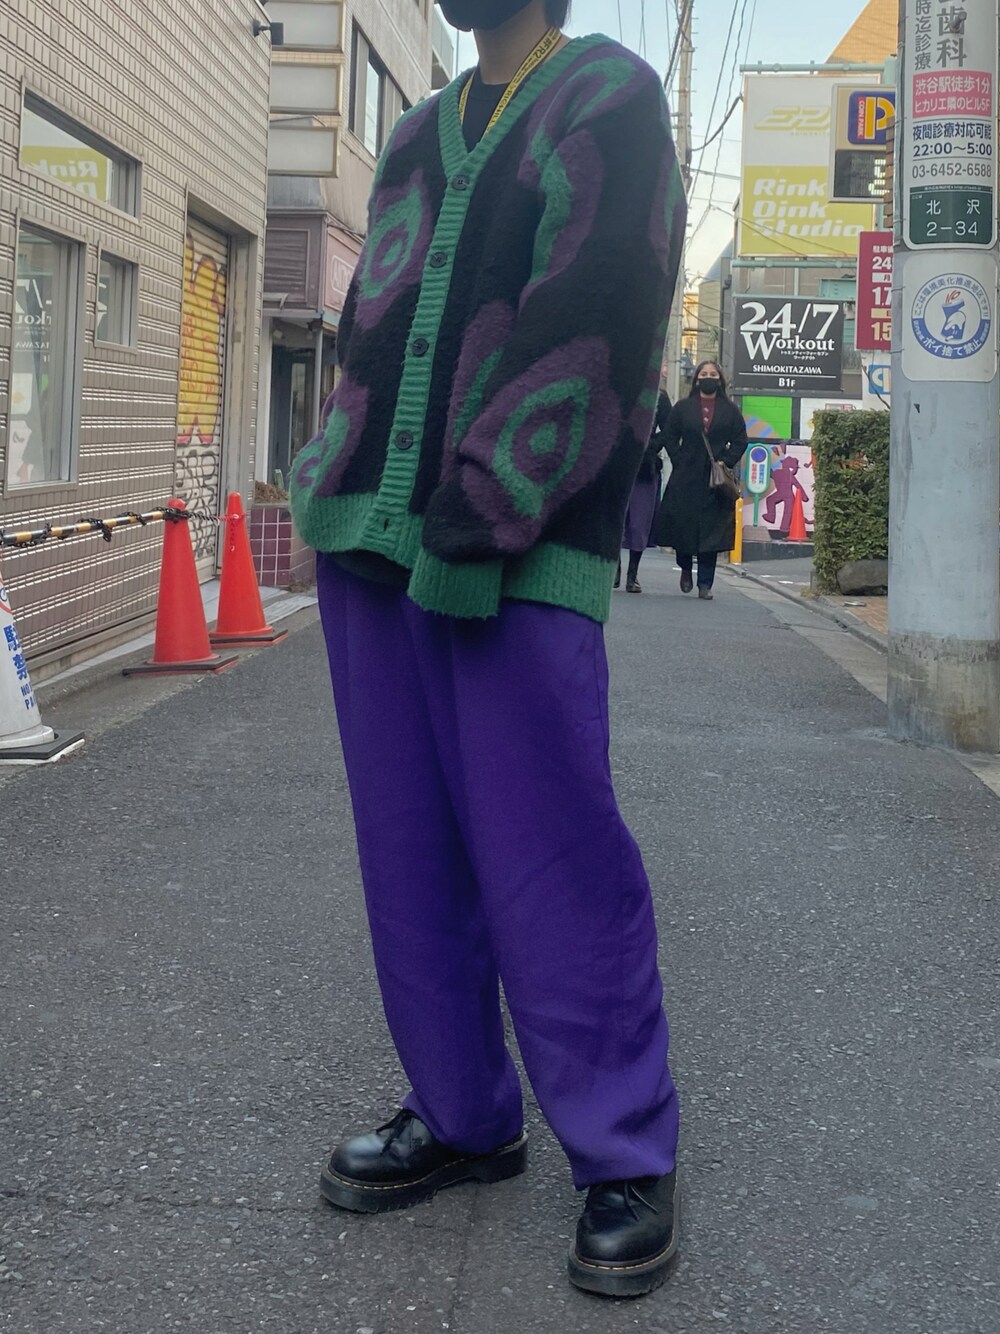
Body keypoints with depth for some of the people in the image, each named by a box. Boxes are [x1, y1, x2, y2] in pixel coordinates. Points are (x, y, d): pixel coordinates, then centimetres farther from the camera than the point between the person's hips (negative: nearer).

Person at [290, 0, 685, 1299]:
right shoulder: (420, 136, 23)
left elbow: (594, 310, -11)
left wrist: (488, 504, -17)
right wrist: (339, 484, 8)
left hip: (519, 556, -7)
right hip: (372, 540, 7)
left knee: (551, 860, -7)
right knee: (411, 849, 9)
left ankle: (627, 1156, 7)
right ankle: (461, 1117, 23)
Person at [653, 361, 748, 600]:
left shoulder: (730, 410, 8)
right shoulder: (683, 408, 7)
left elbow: (740, 441, 7)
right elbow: (670, 437, 7)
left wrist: (726, 462, -5)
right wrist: (679, 461, -5)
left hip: (717, 479, 0)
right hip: (686, 477, 0)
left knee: (712, 530, -2)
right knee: (683, 524, 0)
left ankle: (705, 584, 3)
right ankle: (686, 568, 27)